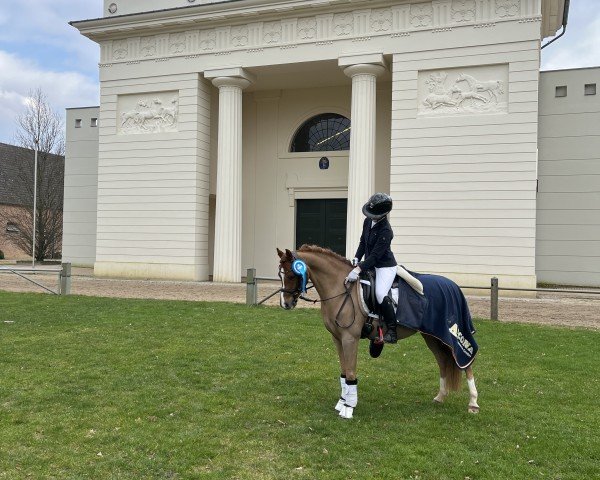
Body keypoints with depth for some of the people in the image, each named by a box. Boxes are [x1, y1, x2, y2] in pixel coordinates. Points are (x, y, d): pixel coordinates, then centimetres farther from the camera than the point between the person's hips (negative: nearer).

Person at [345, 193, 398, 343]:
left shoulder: (386, 231, -24)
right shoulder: (368, 222, 1)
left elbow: (375, 255, -28)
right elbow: (363, 242, 12)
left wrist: (358, 269, -35)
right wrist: (356, 259, -2)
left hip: (385, 266, -9)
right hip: (370, 264, 9)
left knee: (380, 294, -28)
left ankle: (392, 331, -16)